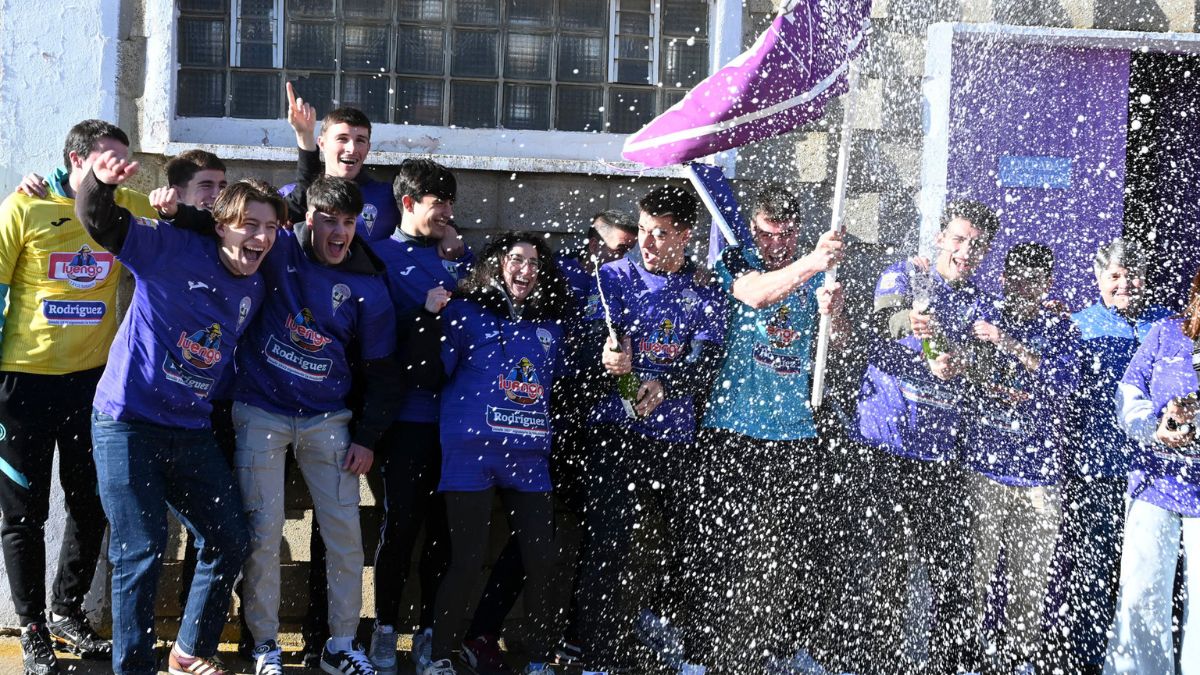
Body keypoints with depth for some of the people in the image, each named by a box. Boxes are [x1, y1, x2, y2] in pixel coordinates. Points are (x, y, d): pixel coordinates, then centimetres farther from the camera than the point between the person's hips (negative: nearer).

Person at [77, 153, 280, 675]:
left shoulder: (256, 290, 8)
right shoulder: (174, 250, -10)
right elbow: (101, 223, -18)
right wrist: (101, 182, -39)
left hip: (192, 431, 7)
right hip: (127, 423, -7)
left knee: (231, 541, 11)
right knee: (141, 550, -8)